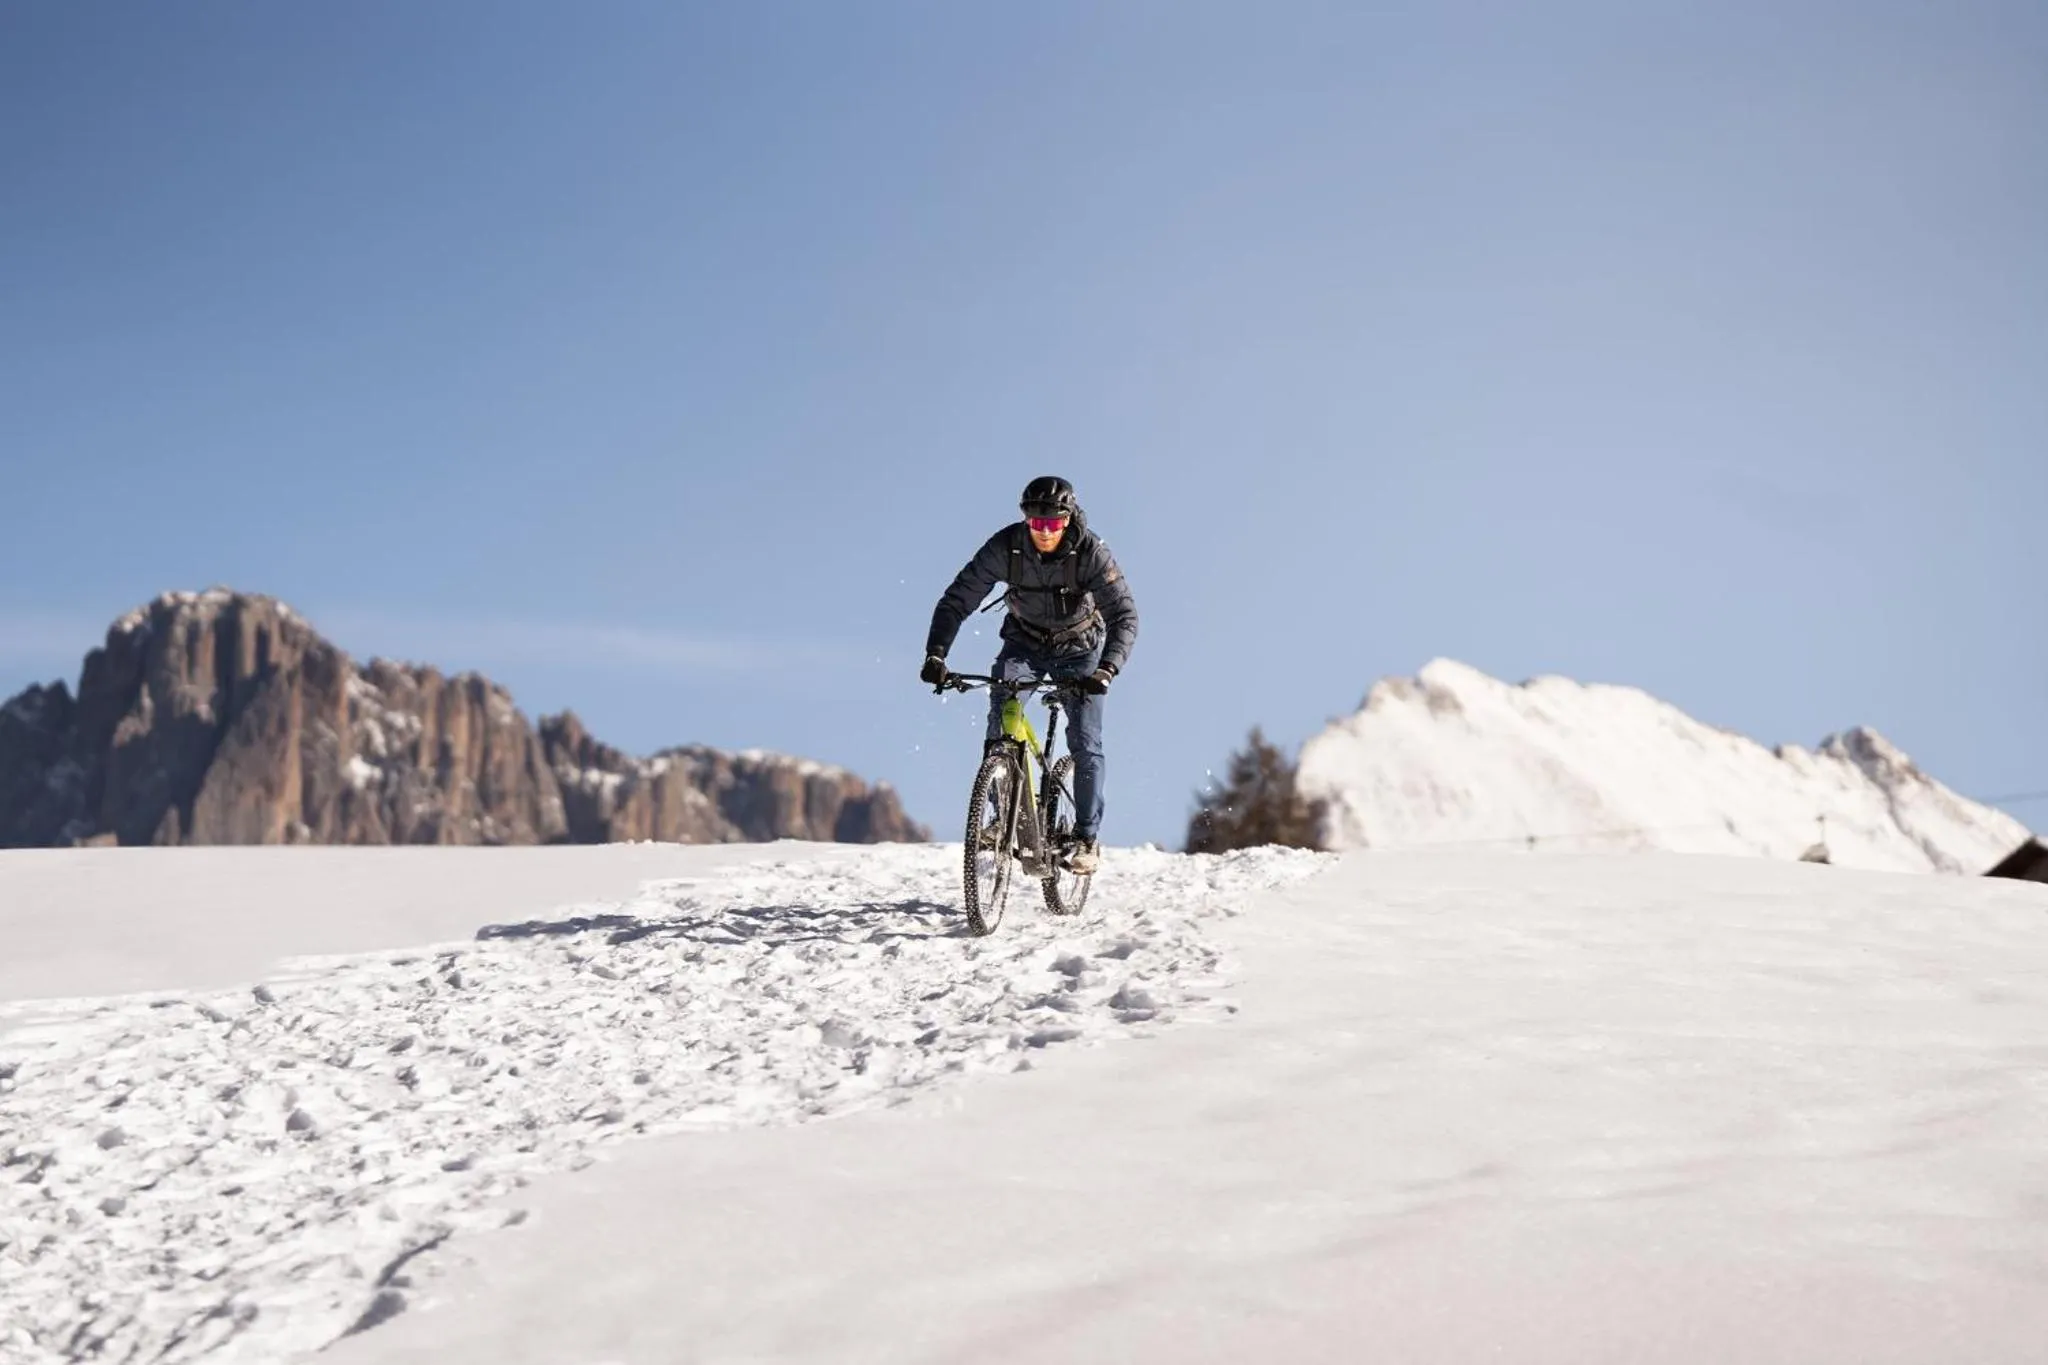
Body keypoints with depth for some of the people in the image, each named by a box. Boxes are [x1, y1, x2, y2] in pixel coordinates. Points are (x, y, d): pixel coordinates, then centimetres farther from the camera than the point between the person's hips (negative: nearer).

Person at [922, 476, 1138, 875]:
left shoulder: (1091, 553, -28)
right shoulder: (1005, 547, -24)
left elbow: (1125, 615, -33)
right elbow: (956, 601, -23)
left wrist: (1107, 669, -49)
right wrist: (935, 654, -38)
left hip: (1078, 650, -1)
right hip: (1024, 644, 2)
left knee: (1085, 743, -11)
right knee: (1001, 710, -23)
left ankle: (1088, 838, 4)